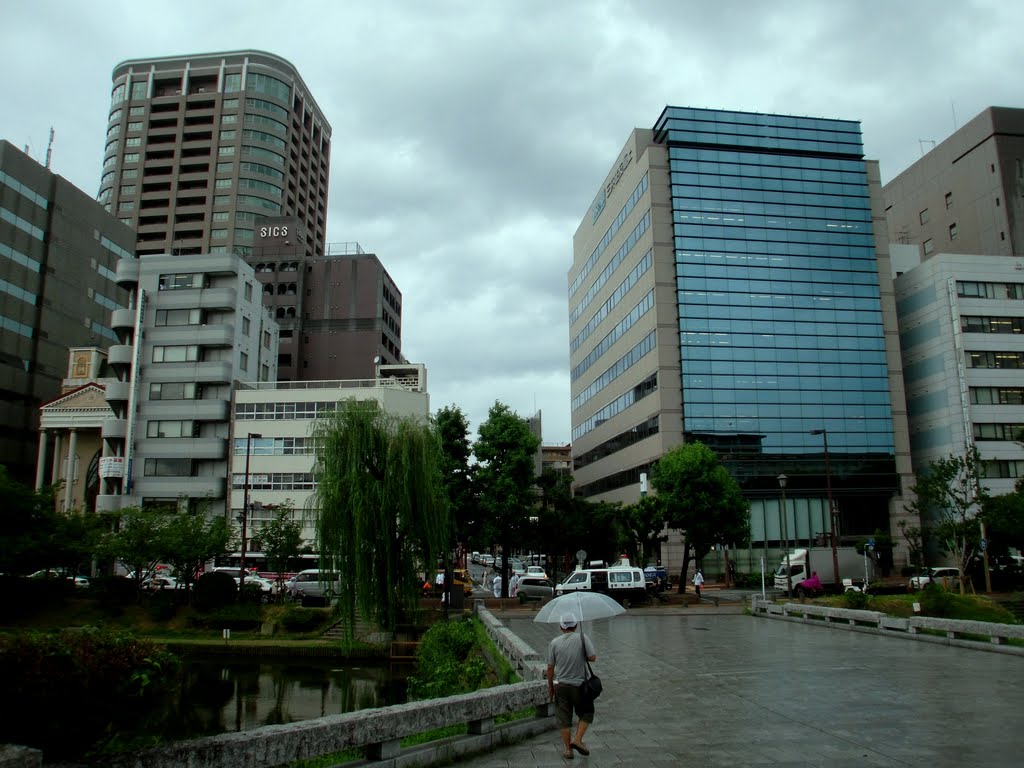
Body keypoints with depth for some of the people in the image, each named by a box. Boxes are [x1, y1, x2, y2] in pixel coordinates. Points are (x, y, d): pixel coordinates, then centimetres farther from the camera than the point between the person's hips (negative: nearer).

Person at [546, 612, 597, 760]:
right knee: (586, 714, 16)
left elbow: (550, 667, -1)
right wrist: (582, 654, 8)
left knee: (563, 718, 10)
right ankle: (578, 740, 0)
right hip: (579, 685, -2)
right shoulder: (582, 638, -9)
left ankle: (568, 750, 13)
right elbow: (592, 658, -12)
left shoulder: (554, 643, -3)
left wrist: (550, 686, 11)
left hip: (560, 685, 2)